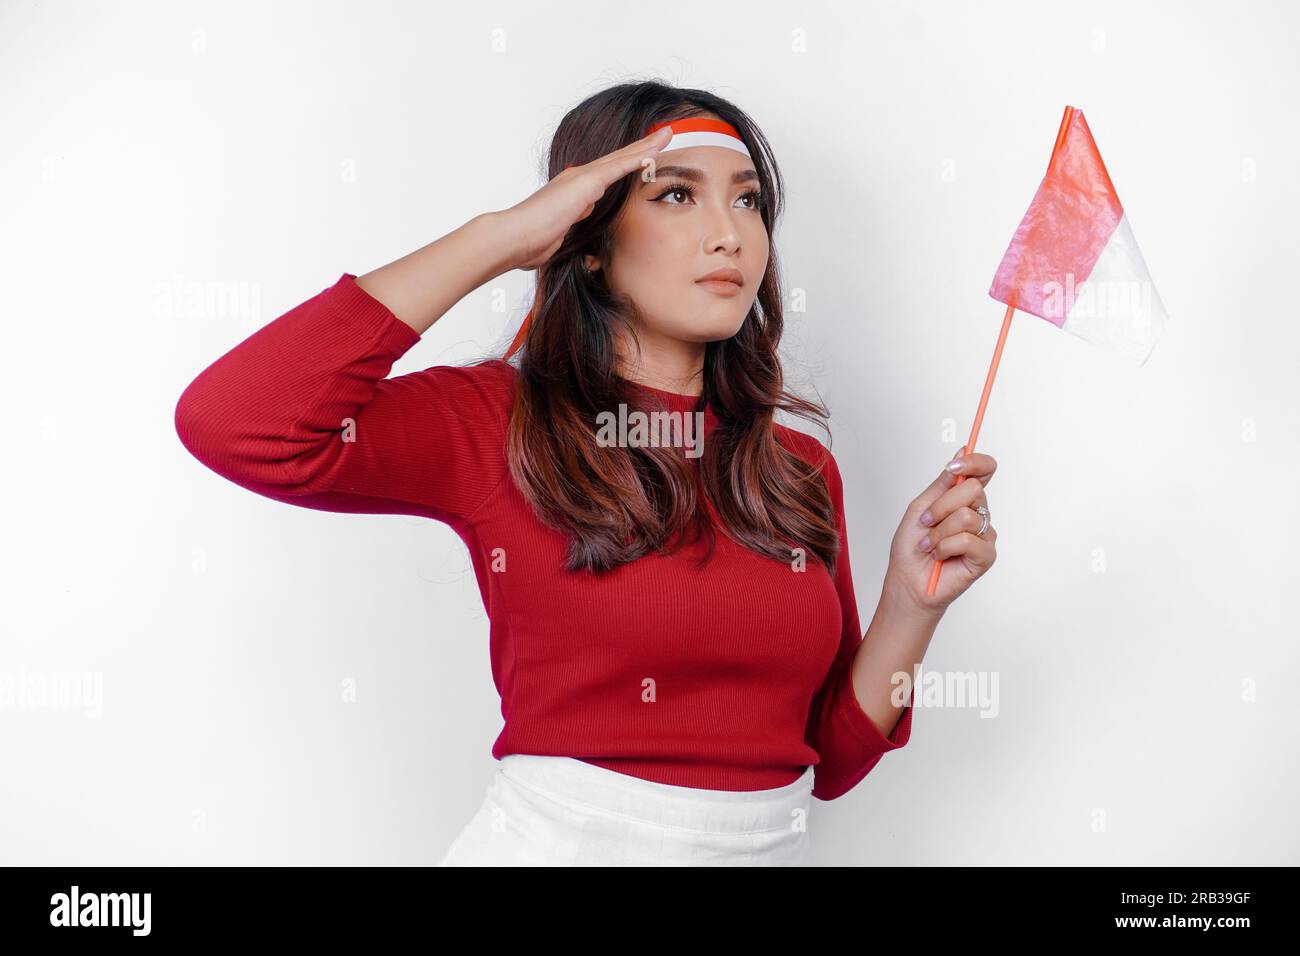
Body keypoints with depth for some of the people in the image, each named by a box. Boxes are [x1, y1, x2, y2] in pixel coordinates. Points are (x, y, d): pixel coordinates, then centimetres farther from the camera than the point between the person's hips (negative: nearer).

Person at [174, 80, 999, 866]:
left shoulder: (803, 469, 2)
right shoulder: (502, 423, -10)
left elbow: (831, 759, 6)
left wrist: (913, 603, -12)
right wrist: (499, 237, -22)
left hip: (772, 844, 4)